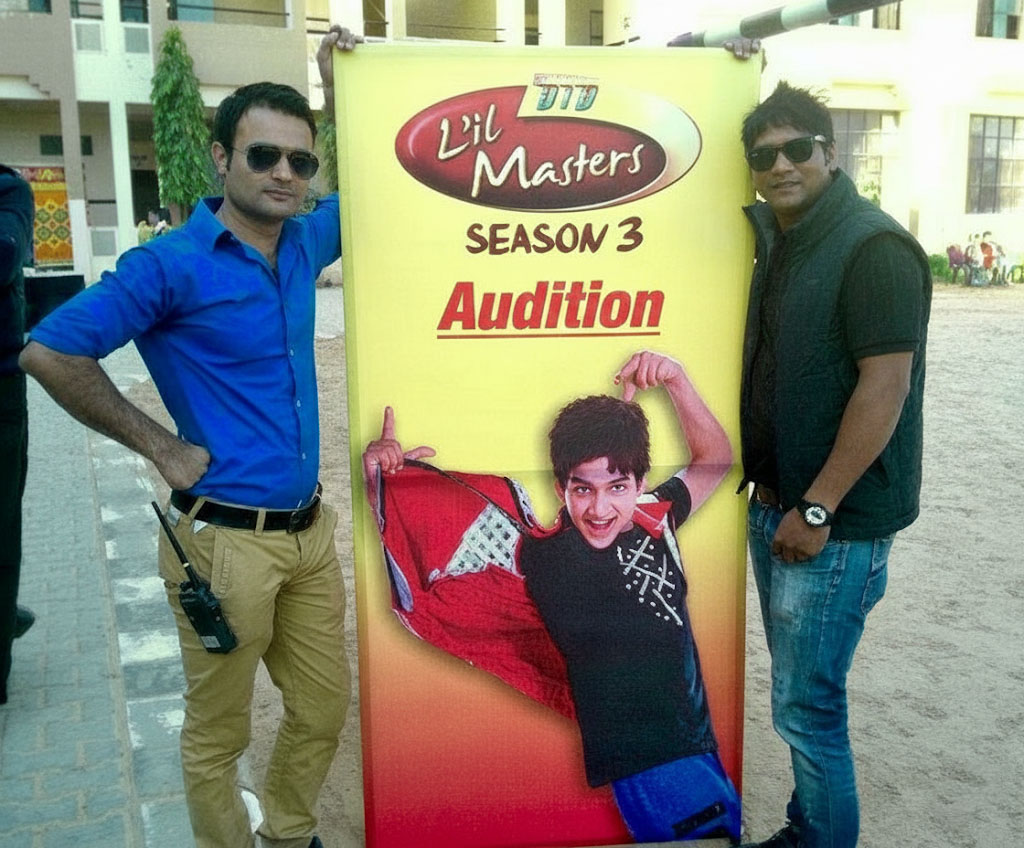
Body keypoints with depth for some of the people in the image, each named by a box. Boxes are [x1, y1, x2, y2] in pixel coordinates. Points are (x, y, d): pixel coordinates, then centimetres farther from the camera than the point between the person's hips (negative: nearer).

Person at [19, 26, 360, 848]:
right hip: (225, 539, -6)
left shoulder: (302, 243, 6)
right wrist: (162, 447, -11)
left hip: (310, 528, 7)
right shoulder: (172, 265, -13)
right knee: (218, 732, 9)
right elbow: (49, 352, -14)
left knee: (323, 710, 18)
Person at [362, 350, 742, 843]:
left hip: (697, 744, 6)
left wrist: (676, 382, 5)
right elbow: (414, 547, -2)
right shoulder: (537, 559, -9)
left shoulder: (654, 520, 4)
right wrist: (381, 482, -16)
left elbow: (714, 459, 19)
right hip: (647, 763, -6)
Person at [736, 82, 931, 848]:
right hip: (775, 500, 8)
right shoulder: (774, 235, 9)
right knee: (799, 688, 19)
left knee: (806, 704, 0)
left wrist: (817, 510, -20)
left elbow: (886, 387, -21)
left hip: (834, 522, -8)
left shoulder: (874, 248, -16)